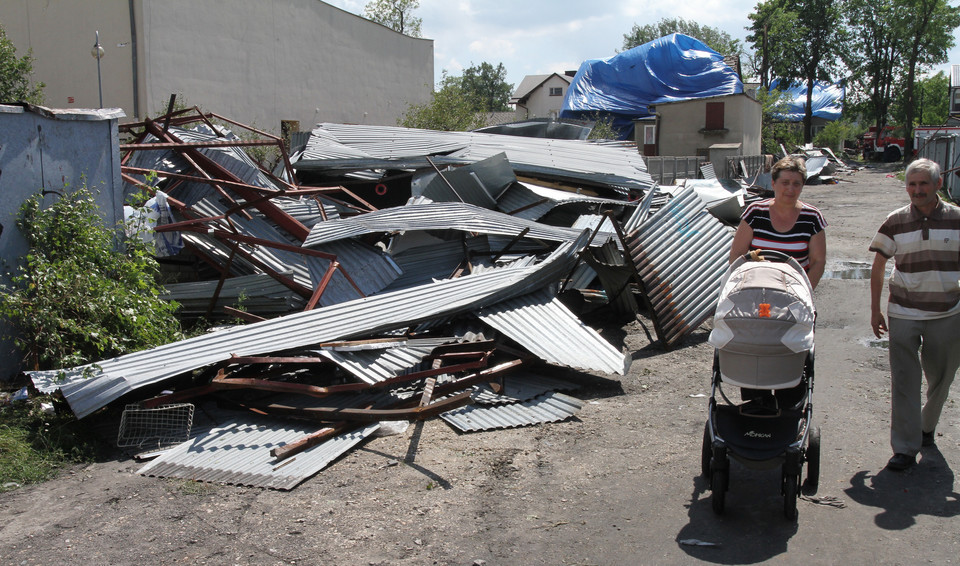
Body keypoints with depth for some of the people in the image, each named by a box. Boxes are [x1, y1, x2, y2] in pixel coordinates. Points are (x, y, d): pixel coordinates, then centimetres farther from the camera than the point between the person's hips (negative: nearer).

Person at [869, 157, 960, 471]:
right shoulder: (895, 222, -2)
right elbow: (878, 267, 6)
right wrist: (875, 310, 4)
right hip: (903, 314, -1)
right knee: (904, 382, -3)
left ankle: (927, 427, 39)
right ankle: (905, 447, 3)